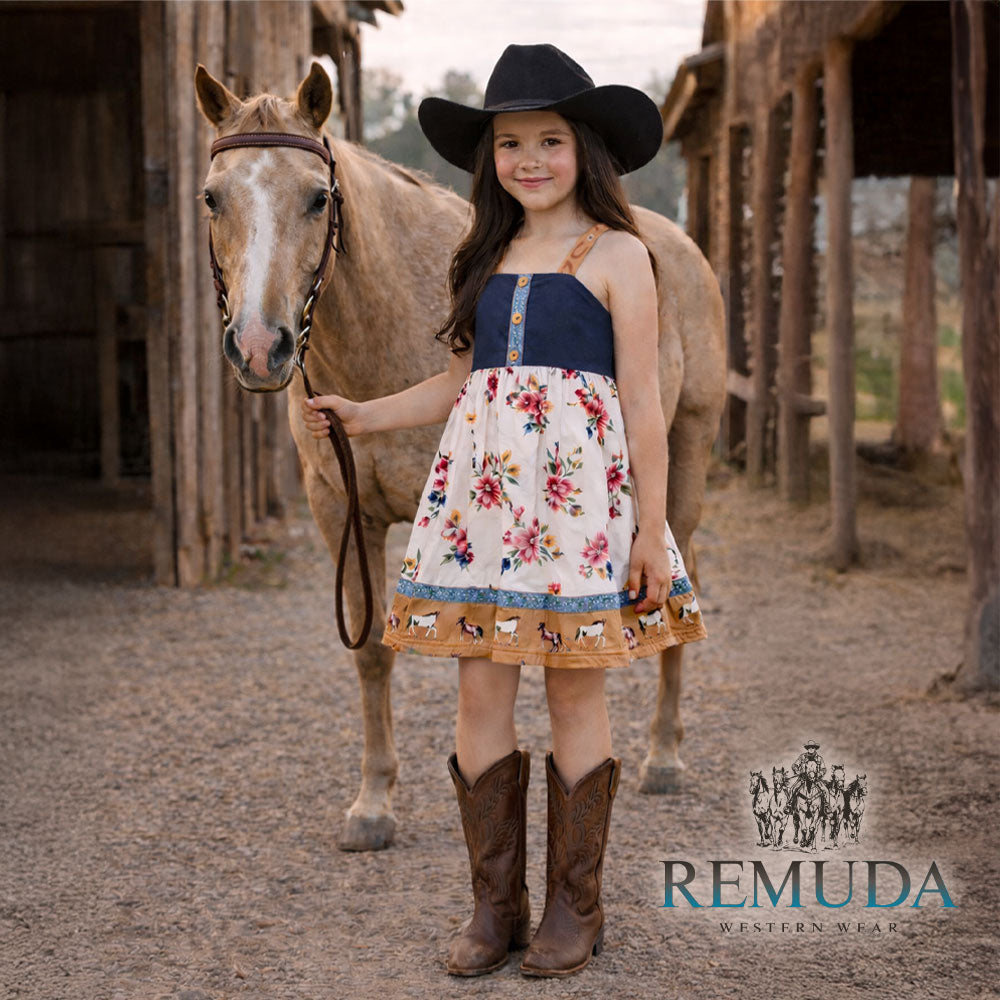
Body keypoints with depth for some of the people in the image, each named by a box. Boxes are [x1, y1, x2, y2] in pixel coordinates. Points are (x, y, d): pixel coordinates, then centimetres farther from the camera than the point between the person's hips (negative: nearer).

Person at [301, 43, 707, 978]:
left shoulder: (615, 255, -1)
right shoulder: (487, 259, 14)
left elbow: (642, 402, -4)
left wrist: (651, 531, -8)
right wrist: (365, 415, 8)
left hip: (578, 483, -5)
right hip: (481, 481, 5)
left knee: (574, 689, 2)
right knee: (480, 688, 3)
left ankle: (575, 903, 14)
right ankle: (494, 902, 14)